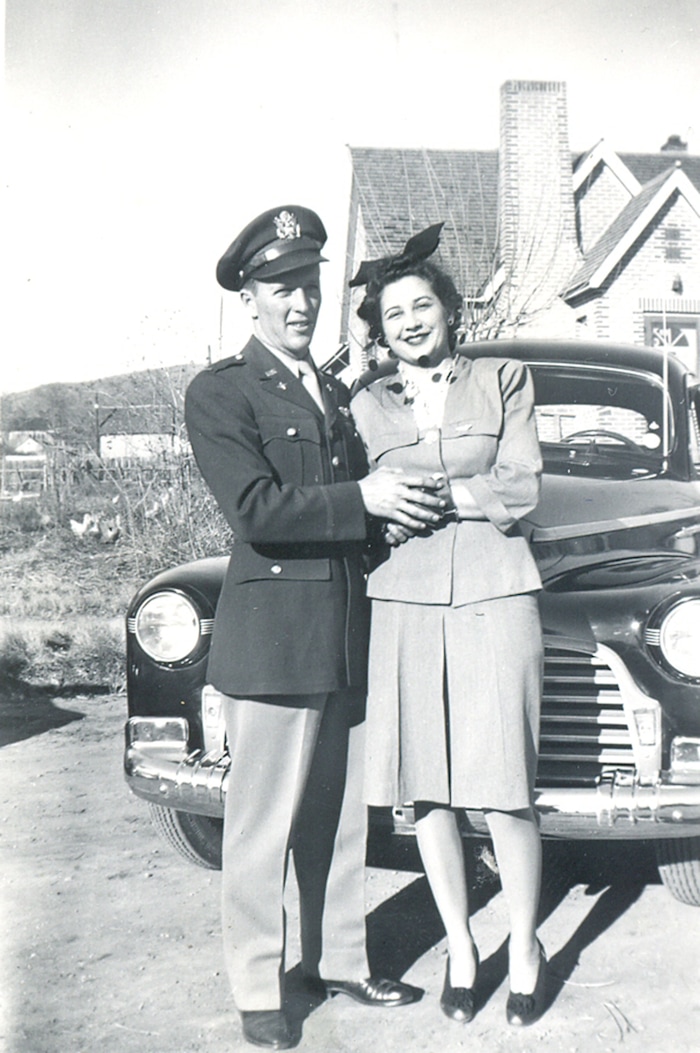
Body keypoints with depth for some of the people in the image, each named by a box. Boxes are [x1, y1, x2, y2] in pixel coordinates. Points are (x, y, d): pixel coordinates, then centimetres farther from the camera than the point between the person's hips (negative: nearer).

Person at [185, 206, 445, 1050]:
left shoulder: (335, 394, 19)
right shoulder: (219, 393, -5)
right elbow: (257, 510, -17)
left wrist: (408, 496, 9)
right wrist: (362, 499, -16)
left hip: (347, 634, 7)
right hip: (271, 638, -7)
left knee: (339, 815, 15)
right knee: (262, 825, 2)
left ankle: (338, 960, 31)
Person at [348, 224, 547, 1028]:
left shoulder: (504, 380, 8)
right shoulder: (365, 405, 11)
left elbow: (520, 492, -1)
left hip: (496, 598, -1)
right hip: (404, 604, 2)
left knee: (504, 786, -3)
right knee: (426, 788, 4)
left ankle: (524, 946, 19)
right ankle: (459, 948, 23)